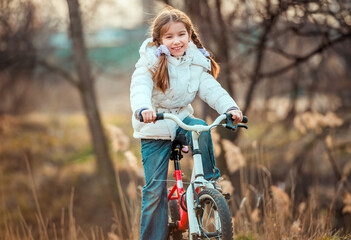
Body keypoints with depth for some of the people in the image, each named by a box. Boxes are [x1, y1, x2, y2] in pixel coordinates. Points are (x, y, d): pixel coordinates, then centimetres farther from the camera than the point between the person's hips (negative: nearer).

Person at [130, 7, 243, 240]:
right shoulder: (151, 61, -13)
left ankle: (210, 182, -13)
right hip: (155, 126, -3)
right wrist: (143, 108, -51)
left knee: (202, 130, -32)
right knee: (155, 189, -6)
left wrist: (231, 107, -31)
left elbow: (211, 89, -11)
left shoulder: (196, 62, -1)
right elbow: (140, 88, -29)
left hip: (181, 118, 3)